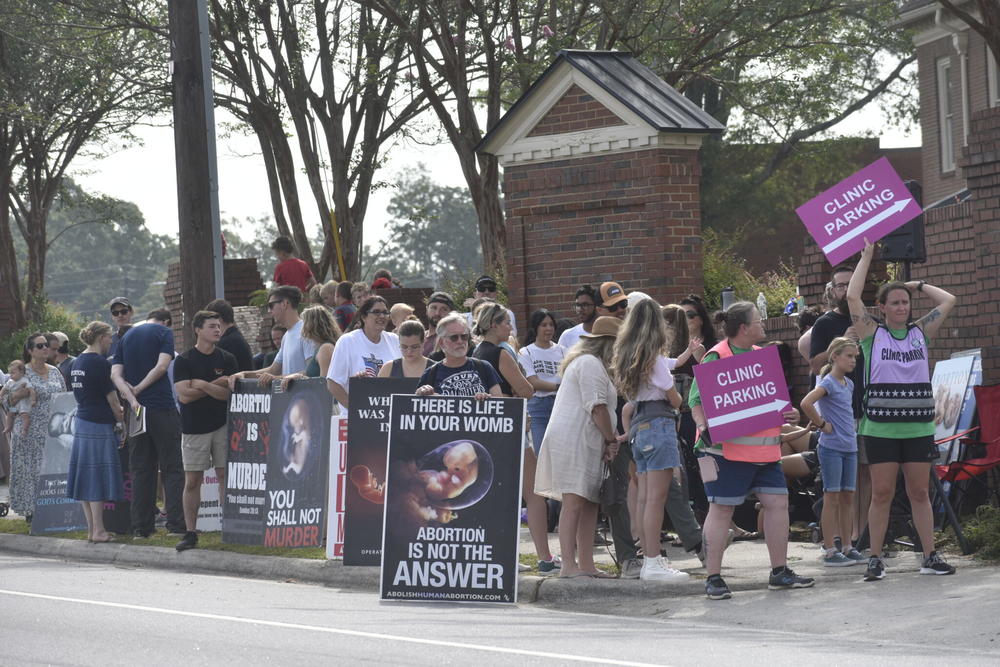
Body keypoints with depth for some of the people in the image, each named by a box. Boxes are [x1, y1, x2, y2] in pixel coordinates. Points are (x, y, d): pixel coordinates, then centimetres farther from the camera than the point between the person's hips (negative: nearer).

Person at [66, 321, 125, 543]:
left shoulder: (77, 362, 11)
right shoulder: (100, 363, -13)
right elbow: (111, 398, -11)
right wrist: (121, 423, 0)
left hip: (81, 422, 8)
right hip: (99, 425, -8)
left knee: (86, 478, 9)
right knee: (99, 477, -7)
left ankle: (92, 529, 13)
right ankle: (98, 531, -7)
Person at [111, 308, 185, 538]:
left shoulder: (127, 336, 16)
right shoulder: (164, 332, 1)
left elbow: (115, 374, 3)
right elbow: (161, 366, -13)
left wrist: (131, 397, -9)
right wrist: (139, 389, -5)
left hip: (137, 410, 5)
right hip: (162, 407, -5)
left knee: (140, 470, 8)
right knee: (172, 468, -2)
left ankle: (140, 527, 5)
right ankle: (176, 524, -10)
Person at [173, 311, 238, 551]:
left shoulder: (227, 360, 5)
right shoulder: (184, 361, 0)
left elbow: (229, 393, -6)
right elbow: (184, 395, -11)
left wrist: (202, 385, -14)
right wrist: (216, 386, -8)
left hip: (222, 425, 1)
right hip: (193, 427, -1)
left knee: (225, 476, 0)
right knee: (192, 481, 0)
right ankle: (190, 533, 5)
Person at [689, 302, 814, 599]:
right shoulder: (716, 358, -8)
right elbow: (697, 400, -11)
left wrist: (788, 414, 8)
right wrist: (703, 427, -26)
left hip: (765, 450, 8)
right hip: (728, 449, -8)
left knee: (777, 502, 5)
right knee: (721, 508, -4)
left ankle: (780, 572, 15)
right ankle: (713, 578, 0)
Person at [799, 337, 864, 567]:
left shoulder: (848, 384, 14)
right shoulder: (828, 383, -11)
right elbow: (806, 403, -26)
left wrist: (852, 430, 15)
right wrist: (822, 424, -16)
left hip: (849, 446, 8)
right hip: (831, 447, -8)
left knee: (847, 498, 10)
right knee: (832, 498, -4)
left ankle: (846, 547, 16)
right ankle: (830, 551, -2)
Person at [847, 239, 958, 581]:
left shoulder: (920, 332, 10)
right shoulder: (873, 333, 2)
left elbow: (948, 301, 10)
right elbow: (852, 296, -6)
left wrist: (917, 284, 14)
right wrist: (867, 256, 1)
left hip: (918, 428, 2)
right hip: (880, 428, -2)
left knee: (920, 493, 7)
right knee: (881, 493, -1)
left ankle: (930, 557, 10)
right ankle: (875, 559, 4)